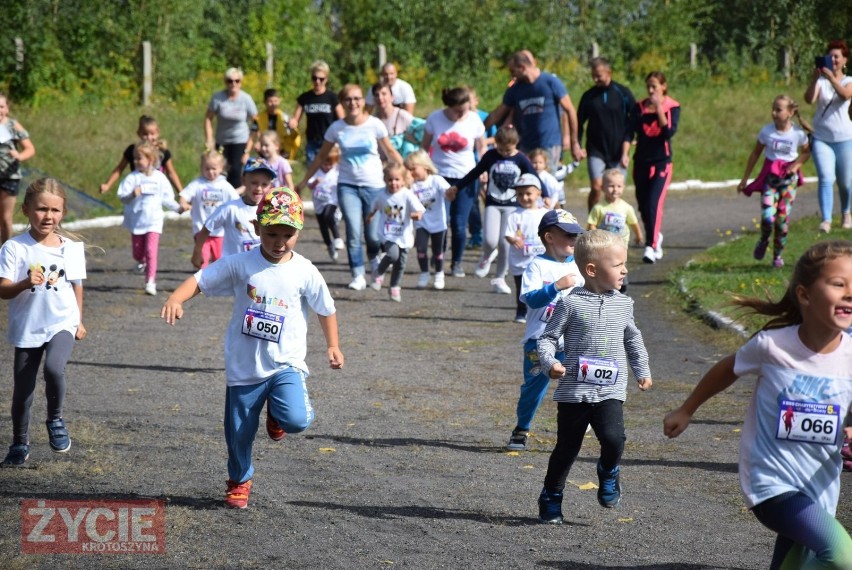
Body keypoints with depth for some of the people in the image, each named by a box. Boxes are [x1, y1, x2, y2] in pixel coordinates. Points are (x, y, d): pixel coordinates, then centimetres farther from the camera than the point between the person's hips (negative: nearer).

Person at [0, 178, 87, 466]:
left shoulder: (71, 248, 0)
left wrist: (79, 321, 14)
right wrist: (26, 283, -29)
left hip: (62, 324, 0)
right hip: (26, 329, 0)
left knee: (54, 368, -28)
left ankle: (55, 419, -1)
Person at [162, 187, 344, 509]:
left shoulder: (305, 272, -4)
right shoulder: (240, 265, -6)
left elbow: (325, 309, 10)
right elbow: (200, 280, -9)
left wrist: (332, 346, 12)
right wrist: (175, 299, -27)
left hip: (286, 363, 0)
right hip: (244, 366, 1)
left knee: (296, 420, -23)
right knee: (239, 432, 9)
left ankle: (276, 414, 14)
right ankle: (239, 481, 37)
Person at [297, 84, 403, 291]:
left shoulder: (375, 125, -6)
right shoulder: (336, 128, -2)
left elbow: (390, 152, 3)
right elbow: (321, 157, 9)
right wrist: (304, 181, 12)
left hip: (374, 186, -1)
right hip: (347, 186, 1)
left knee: (373, 236, 3)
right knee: (353, 233, -13)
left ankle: (374, 259, 36)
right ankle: (358, 276, -5)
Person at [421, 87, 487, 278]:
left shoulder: (474, 120, -3)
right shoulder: (435, 118, -3)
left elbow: (482, 148, 7)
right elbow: (425, 146, 8)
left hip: (465, 178, 0)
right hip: (439, 175, 0)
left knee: (459, 224, -2)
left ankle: (457, 263, 16)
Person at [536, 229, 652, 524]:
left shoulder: (623, 304, 7)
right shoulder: (570, 304, -6)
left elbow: (633, 339, 23)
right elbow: (548, 338, -2)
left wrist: (642, 370, 25)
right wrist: (550, 363, -19)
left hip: (611, 391, 2)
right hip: (574, 391, -2)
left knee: (613, 438, -19)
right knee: (567, 447, 7)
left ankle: (609, 472, 13)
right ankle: (551, 497, 25)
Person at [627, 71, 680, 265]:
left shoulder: (672, 107, -2)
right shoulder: (639, 107, 5)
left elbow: (669, 132, -17)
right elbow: (630, 132, -1)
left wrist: (659, 108, -19)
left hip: (661, 162, -4)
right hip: (641, 161, 4)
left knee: (654, 203, -17)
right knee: (643, 205, 10)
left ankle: (651, 247, -20)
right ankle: (656, 237, 35)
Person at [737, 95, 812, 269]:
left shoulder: (798, 133, -7)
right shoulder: (767, 131, -7)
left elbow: (806, 152, 11)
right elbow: (755, 153, 5)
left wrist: (797, 165, -9)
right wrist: (745, 178, 7)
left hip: (788, 177, 0)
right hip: (770, 176, 0)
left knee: (782, 218, -1)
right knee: (767, 216, -17)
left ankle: (778, 255, 18)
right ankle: (764, 240, 15)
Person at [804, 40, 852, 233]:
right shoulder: (821, 81, 2)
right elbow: (809, 99, -17)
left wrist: (831, 77, -35)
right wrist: (815, 78, -30)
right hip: (821, 137, -1)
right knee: (826, 179, -17)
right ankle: (826, 220, -21)